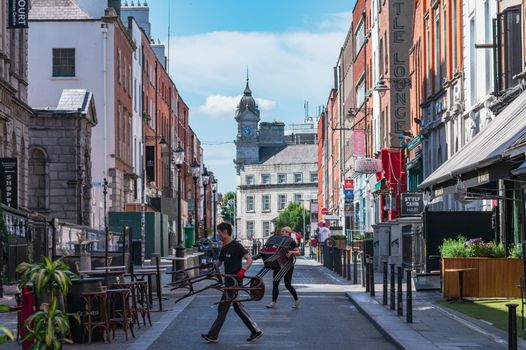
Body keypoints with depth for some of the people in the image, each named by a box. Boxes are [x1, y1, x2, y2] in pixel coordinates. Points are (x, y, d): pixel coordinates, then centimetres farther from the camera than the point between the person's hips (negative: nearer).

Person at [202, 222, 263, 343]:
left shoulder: (236, 246, -13)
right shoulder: (224, 248, 14)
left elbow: (249, 259, -17)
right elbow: (219, 263, 25)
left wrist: (242, 270, -30)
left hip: (235, 282, -9)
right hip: (229, 281, 9)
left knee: (222, 308, -3)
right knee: (238, 307, 11)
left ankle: (213, 335, 3)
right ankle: (256, 331, 15)